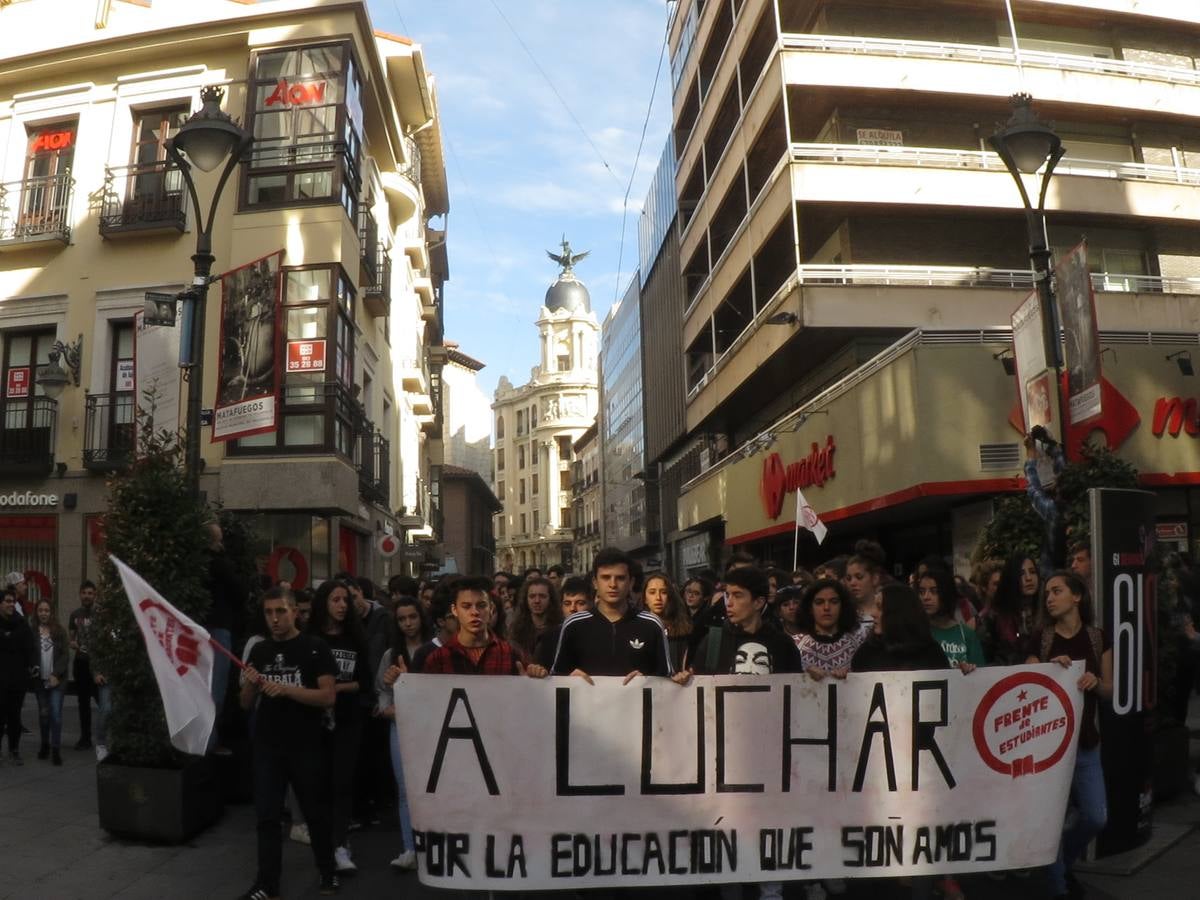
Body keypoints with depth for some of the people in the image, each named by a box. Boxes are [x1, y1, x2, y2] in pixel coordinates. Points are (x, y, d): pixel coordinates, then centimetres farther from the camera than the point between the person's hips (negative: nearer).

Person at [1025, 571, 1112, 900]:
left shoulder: (1098, 638, 2)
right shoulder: (1040, 638, -4)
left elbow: (1109, 691, 7)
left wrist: (1095, 681, -14)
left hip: (1086, 741, 3)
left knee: (1096, 817, 6)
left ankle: (1064, 864, 35)